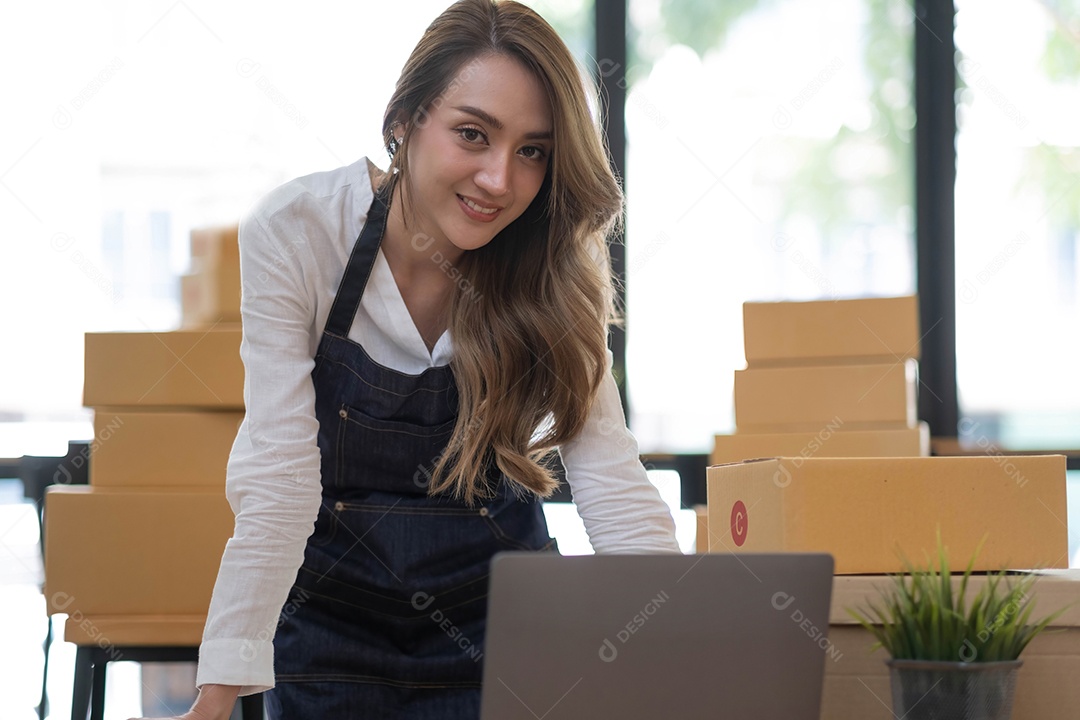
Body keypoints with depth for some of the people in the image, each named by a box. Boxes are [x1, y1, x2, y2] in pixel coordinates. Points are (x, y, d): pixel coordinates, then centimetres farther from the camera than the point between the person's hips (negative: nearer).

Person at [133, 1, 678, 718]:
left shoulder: (552, 270, -15)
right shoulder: (294, 234, -21)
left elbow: (611, 477, -19)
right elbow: (280, 478, -24)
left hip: (495, 603, 1)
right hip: (331, 599, -1)